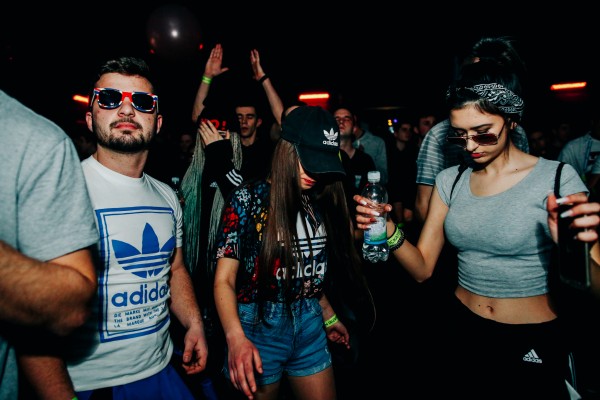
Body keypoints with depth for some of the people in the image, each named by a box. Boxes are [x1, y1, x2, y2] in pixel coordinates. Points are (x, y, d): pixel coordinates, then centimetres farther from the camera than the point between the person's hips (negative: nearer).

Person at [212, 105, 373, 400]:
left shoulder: (320, 203, 1)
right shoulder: (248, 200, -12)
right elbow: (225, 280, -15)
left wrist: (330, 317, 17)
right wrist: (236, 338, -29)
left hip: (310, 325, 4)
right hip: (259, 326, -4)